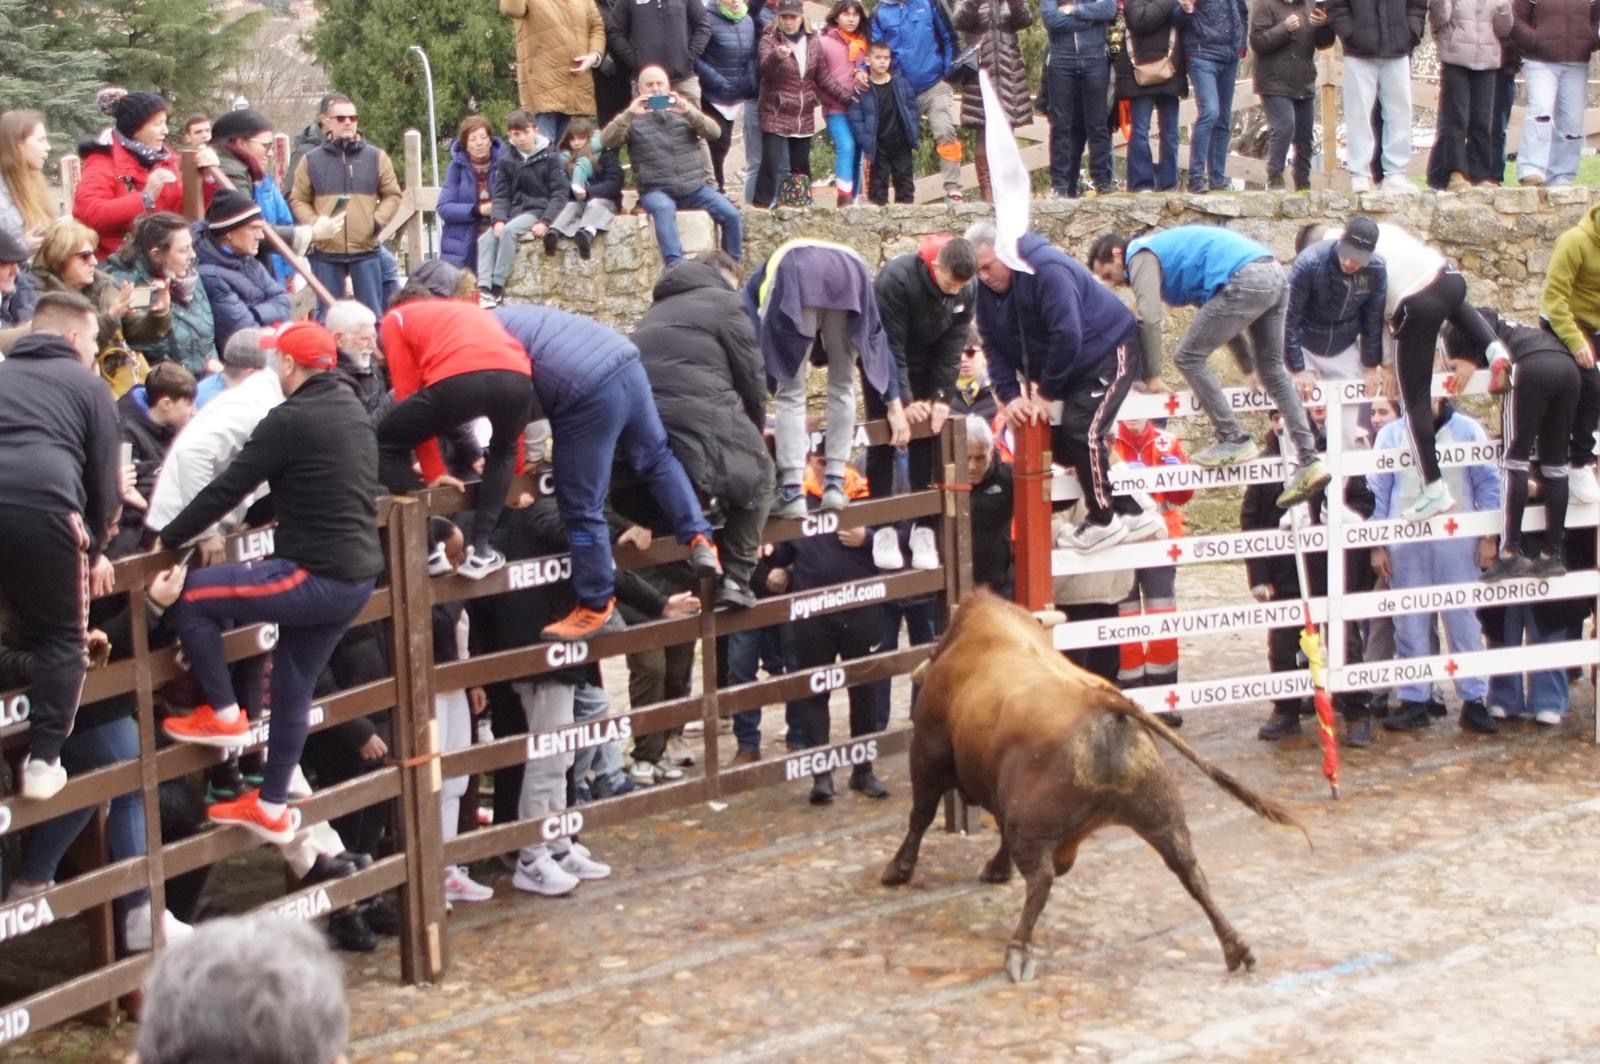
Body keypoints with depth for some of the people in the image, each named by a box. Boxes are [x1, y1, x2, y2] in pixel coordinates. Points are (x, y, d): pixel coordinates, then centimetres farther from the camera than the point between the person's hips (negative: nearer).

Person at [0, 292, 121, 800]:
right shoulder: (88, 385, 16)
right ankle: (43, 760, 9)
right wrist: (96, 549, 29)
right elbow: (105, 477, 16)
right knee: (61, 638, 13)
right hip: (44, 509, -3)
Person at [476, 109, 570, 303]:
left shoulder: (549, 157, -2)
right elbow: (501, 195, 6)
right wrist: (498, 219, -15)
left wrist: (545, 222, -19)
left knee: (508, 231, -32)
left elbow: (560, 193, -7)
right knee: (486, 239, -21)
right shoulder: (506, 161, 9)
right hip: (514, 210, 5)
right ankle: (484, 289, -31)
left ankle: (497, 288, -30)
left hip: (539, 210, -5)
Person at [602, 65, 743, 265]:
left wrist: (688, 112, -18)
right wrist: (629, 115, -22)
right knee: (664, 208, -37)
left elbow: (714, 132, 0)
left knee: (731, 214, -17)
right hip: (656, 190, -3)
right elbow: (606, 141, -6)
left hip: (694, 187, 3)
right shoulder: (633, 117, 10)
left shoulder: (683, 108, 17)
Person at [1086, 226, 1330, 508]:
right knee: (1272, 371, 18)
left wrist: (1150, 376, -2)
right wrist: (1248, 365, 33)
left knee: (1189, 358, 0)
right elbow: (1221, 317, 34)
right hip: (1274, 275, 10)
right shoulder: (1169, 252, 31)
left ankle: (1233, 440, 4)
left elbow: (1149, 318, -10)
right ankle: (1309, 462, 15)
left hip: (1245, 280, -10)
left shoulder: (1141, 255, 4)